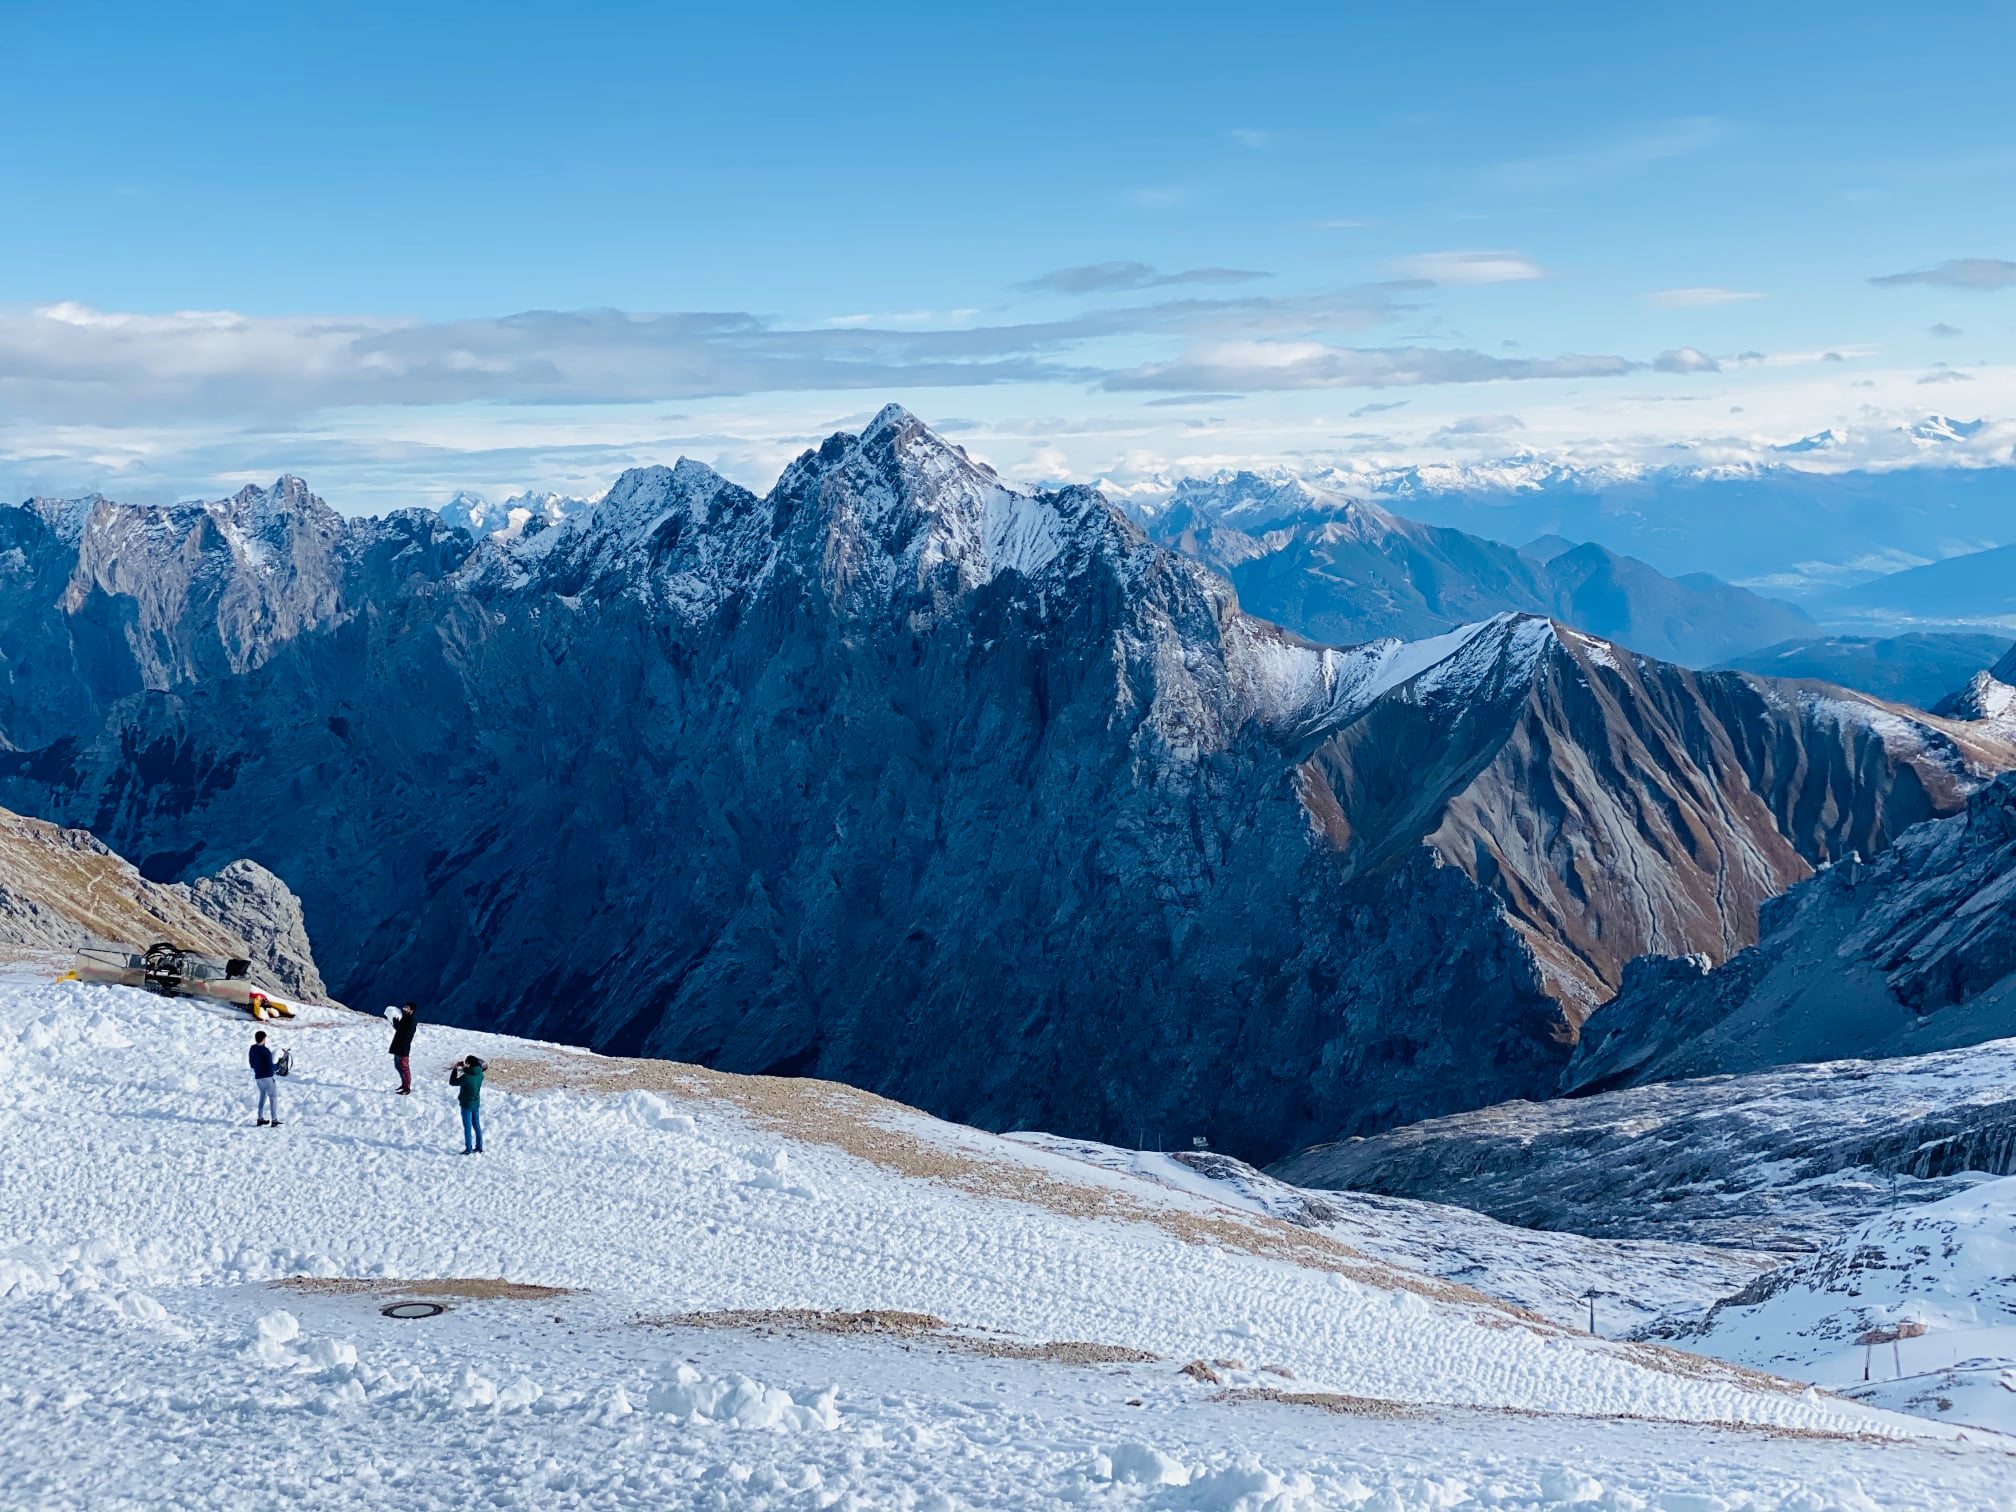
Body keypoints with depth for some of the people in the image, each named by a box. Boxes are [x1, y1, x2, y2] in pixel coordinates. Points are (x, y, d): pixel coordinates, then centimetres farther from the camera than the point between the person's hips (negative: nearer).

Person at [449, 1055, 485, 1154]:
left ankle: (468, 1149, 13)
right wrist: (462, 1066, 4)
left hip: (467, 1105, -6)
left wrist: (455, 1069, -7)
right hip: (476, 1104, 6)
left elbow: (452, 1082, -15)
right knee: (477, 1125, 17)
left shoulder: (466, 1077, -29)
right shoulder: (480, 1074, -10)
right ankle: (479, 1147, 25)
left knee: (467, 1127, 6)